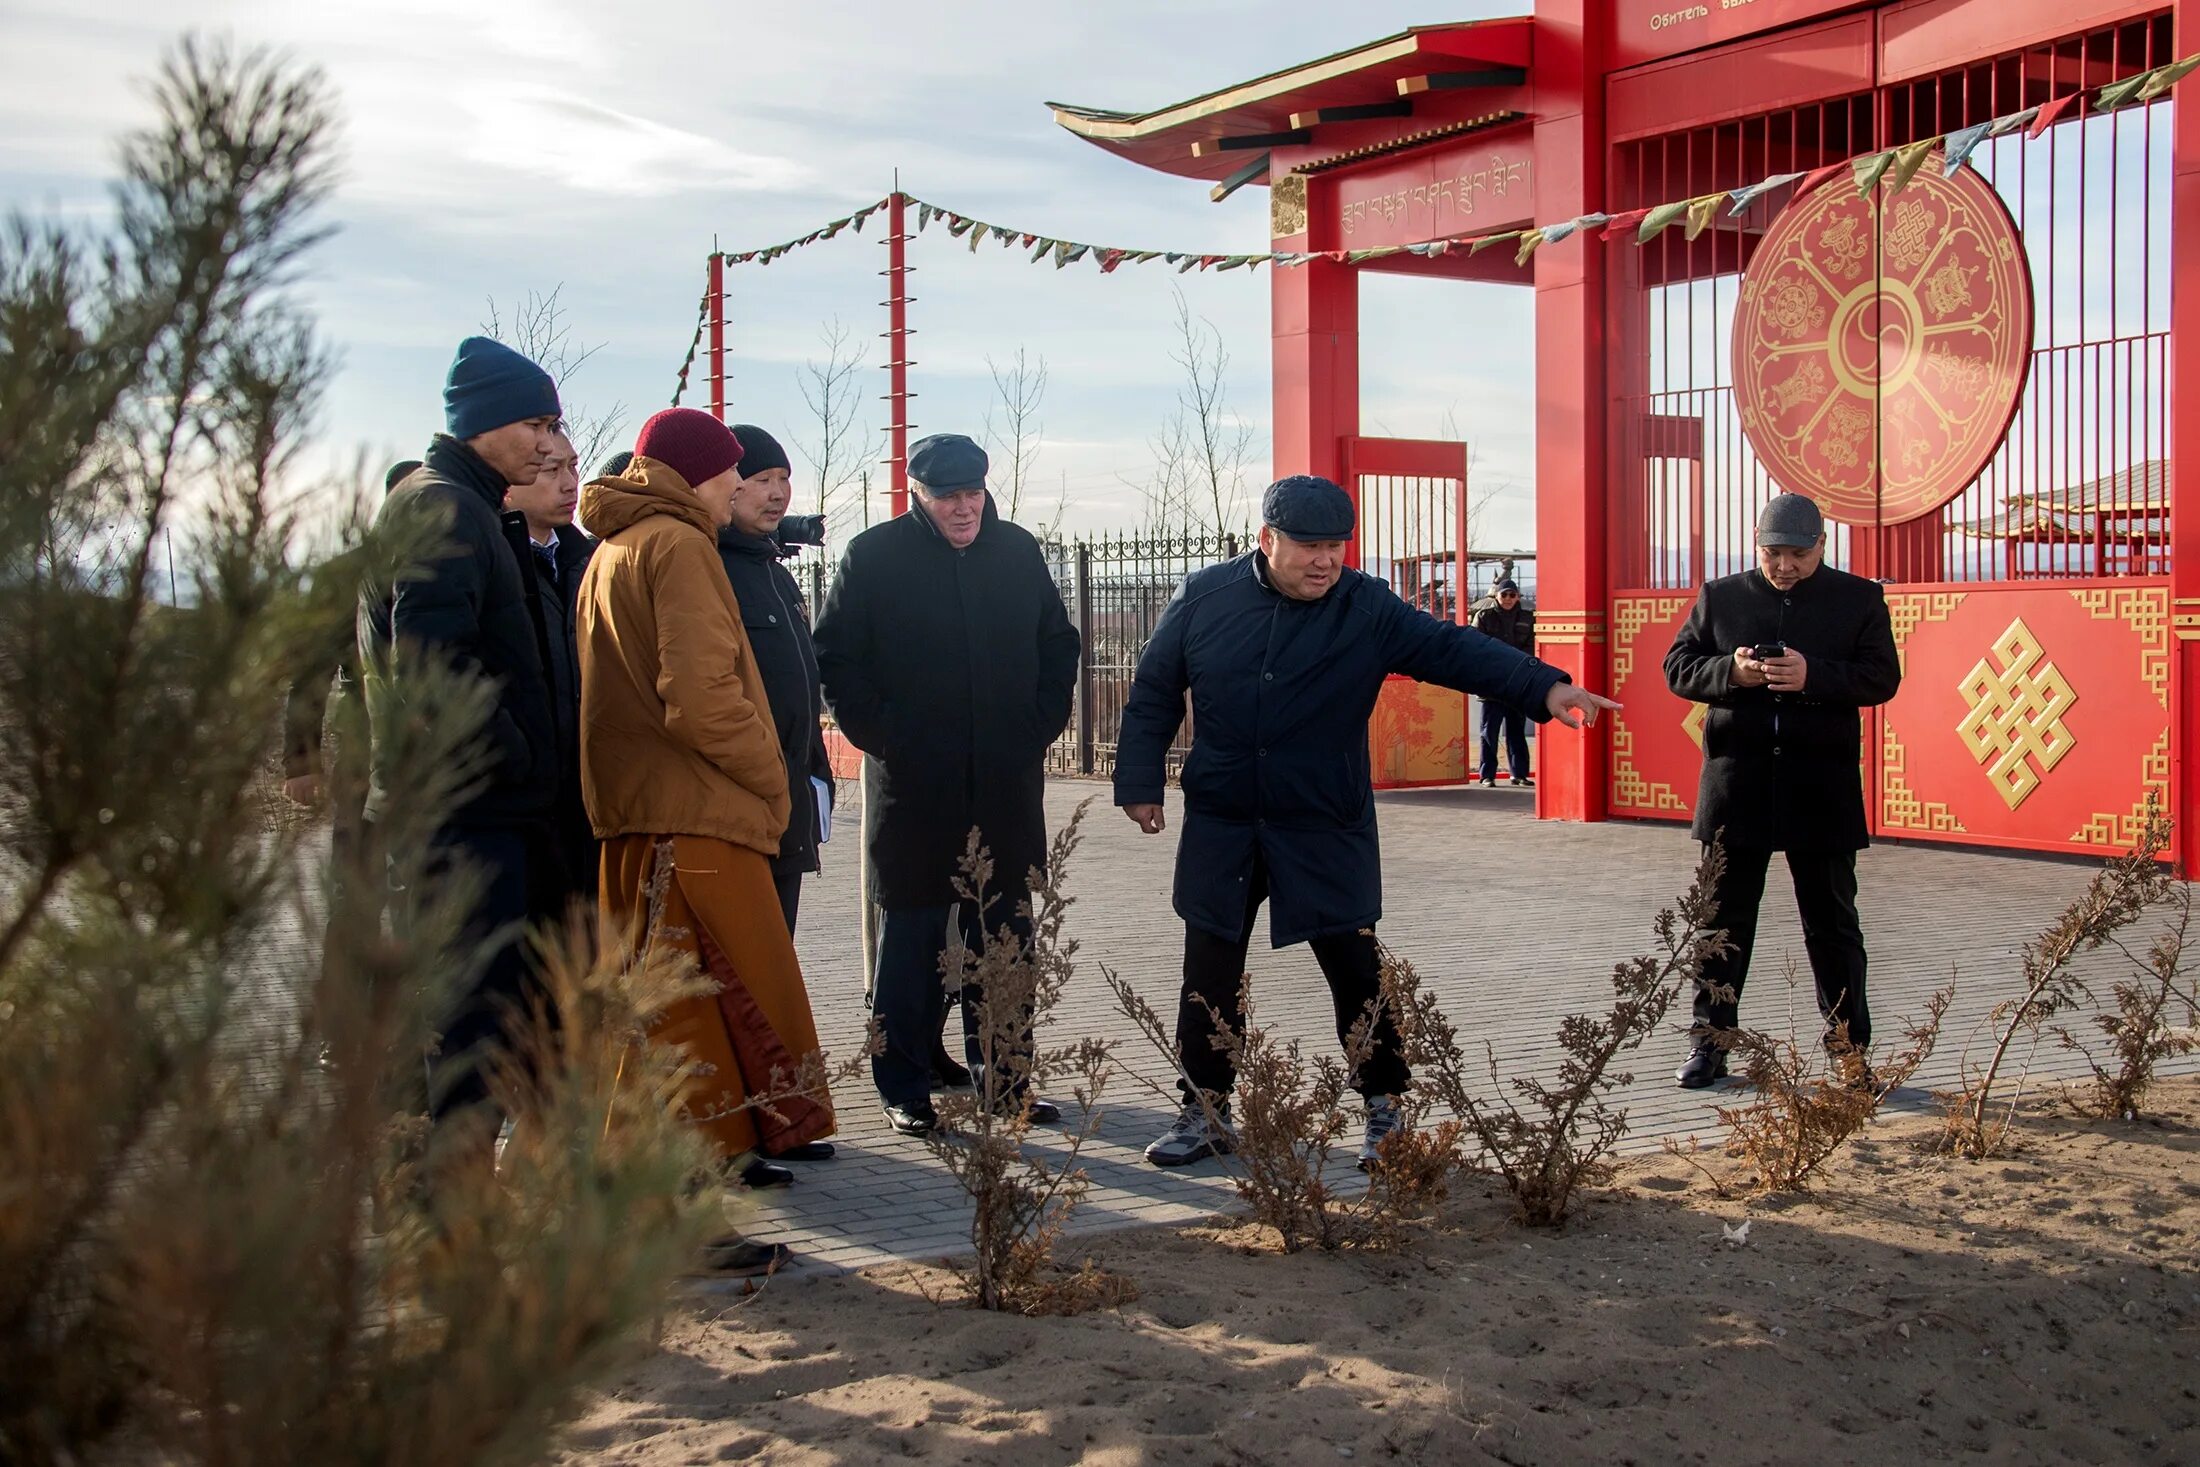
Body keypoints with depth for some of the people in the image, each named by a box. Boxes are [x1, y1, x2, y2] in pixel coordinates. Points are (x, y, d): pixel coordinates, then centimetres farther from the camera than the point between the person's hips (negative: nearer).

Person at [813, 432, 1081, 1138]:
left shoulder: (1018, 550, 9)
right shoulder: (873, 557, -2)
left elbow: (1059, 645, 18)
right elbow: (835, 659, 0)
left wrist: (1041, 724, 7)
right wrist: (882, 736, -7)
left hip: (1008, 787, 4)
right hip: (912, 787, -3)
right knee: (910, 941, 2)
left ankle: (1005, 1076, 21)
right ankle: (904, 1089, 12)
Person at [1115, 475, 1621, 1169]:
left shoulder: (1368, 609, -6)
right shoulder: (1204, 598, -2)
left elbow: (1453, 648, -13)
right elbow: (1154, 694, 6)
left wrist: (1544, 685, -25)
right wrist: (1141, 781, 3)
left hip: (1328, 834, -1)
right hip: (1220, 831, 1)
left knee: (1356, 972, 3)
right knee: (1209, 976, 7)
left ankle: (1385, 1112, 18)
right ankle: (1206, 1112, 21)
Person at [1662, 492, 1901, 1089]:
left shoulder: (1860, 598, 4)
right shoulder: (1719, 597, 7)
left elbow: (1882, 677, -4)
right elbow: (1677, 668, 6)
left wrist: (1811, 676, -19)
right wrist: (1731, 671, -14)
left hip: (1823, 784, -1)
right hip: (1736, 778, 1)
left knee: (1833, 922, 7)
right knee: (1723, 920, 6)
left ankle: (1850, 1048, 15)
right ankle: (1711, 1041, 16)